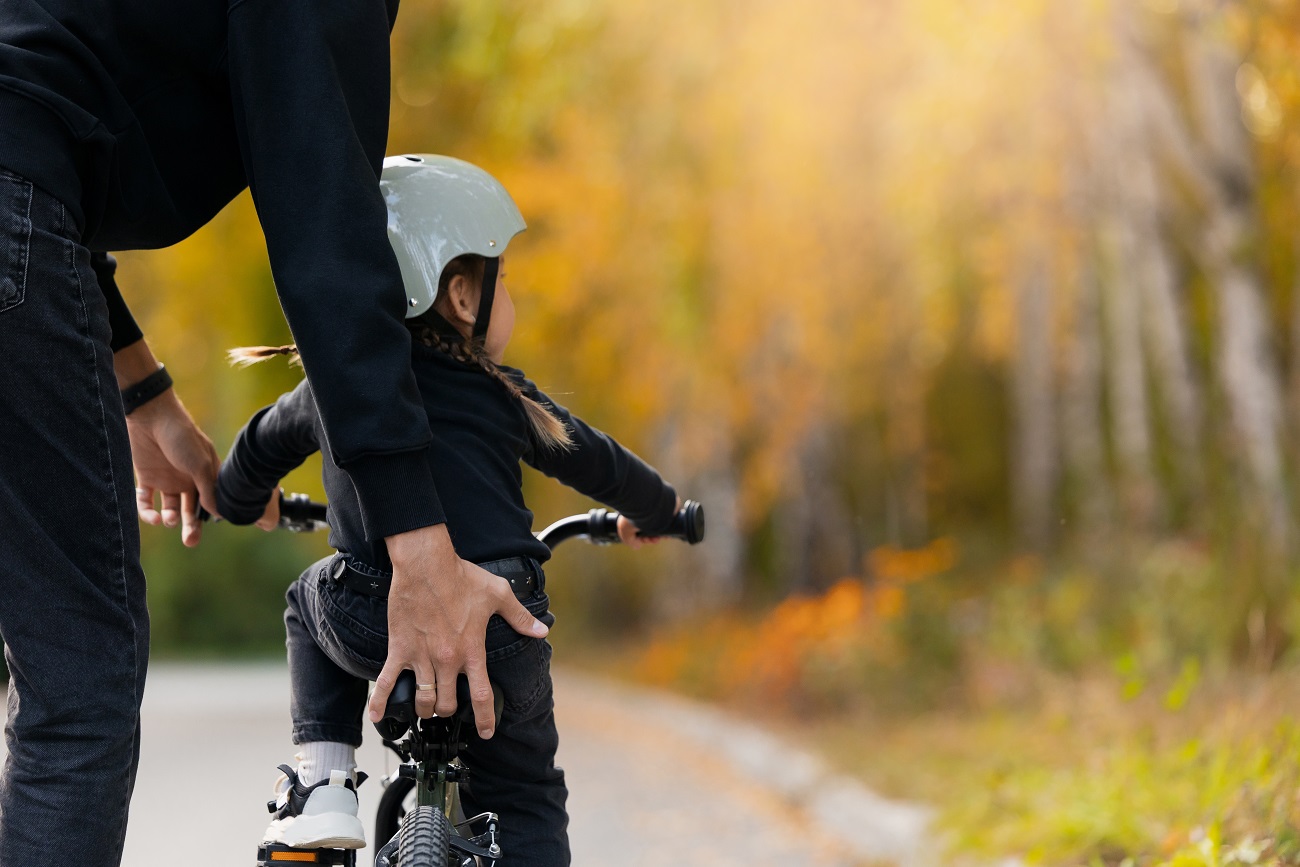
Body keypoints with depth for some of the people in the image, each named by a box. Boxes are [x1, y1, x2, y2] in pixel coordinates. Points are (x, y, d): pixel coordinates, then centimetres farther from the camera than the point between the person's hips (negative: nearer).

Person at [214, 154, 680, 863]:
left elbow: (258, 452, 32)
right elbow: (595, 463, 24)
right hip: (502, 639, -1)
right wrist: (657, 511, 45)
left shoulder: (331, 386, 15)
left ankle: (320, 779, 19)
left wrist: (243, 504, 56)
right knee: (524, 801, 19)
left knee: (311, 600, 35)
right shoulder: (502, 398, 10)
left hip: (371, 632, 1)